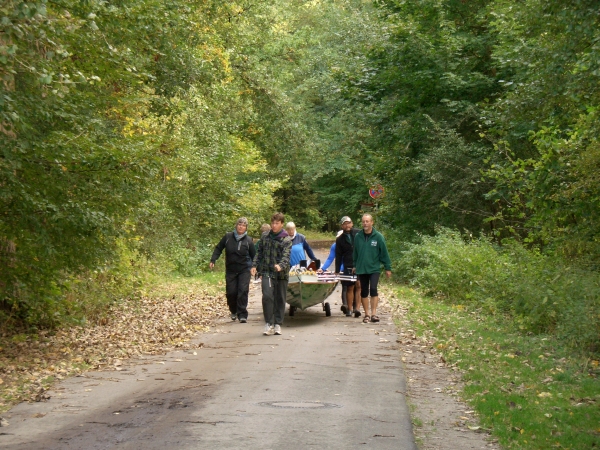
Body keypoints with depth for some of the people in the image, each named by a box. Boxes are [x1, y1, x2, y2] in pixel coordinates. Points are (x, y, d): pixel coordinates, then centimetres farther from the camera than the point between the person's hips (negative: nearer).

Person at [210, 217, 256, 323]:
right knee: (231, 292, 3)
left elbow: (253, 255, 5)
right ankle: (234, 311, 28)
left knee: (243, 291, -10)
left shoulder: (248, 240, -2)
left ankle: (242, 315, -6)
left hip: (244, 270, -1)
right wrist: (213, 260, -1)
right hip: (230, 270, 2)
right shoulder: (228, 237, -1)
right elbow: (218, 248, 8)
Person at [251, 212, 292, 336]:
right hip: (267, 272, 1)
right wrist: (254, 265, 5)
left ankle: (278, 324, 18)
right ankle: (269, 323, -7)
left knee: (280, 299, 6)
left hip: (281, 274, -1)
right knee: (267, 296, -15)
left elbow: (286, 256, -17)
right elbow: (259, 252, 17)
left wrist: (281, 265, -36)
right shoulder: (265, 236, 8)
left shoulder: (286, 240, -4)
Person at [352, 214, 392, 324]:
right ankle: (367, 314, 16)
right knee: (364, 292, 7)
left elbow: (384, 253, -1)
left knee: (373, 289, -16)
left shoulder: (378, 236, -5)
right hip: (361, 269, 3)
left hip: (374, 268, -3)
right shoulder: (358, 236, 2)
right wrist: (355, 265, 14)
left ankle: (374, 313, -12)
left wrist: (388, 268, 1)